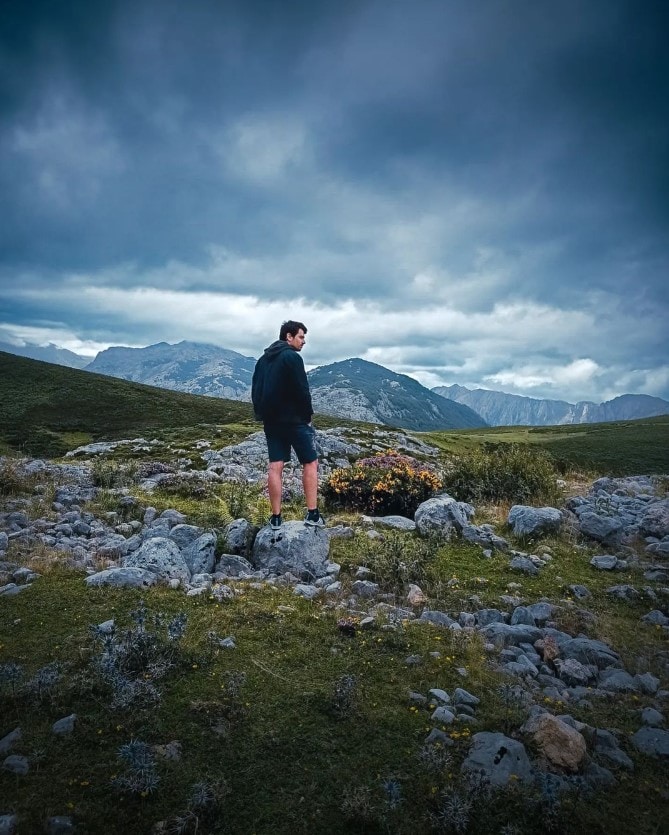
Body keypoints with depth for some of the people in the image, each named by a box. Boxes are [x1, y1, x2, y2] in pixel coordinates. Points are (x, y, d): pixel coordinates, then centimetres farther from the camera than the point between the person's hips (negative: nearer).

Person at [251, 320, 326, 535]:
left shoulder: (263, 359, 14)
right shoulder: (292, 357, -12)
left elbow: (255, 390, 15)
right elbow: (302, 391, -16)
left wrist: (262, 414, 17)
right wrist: (307, 415, -4)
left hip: (271, 420, 7)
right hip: (293, 420, -7)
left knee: (275, 466, 5)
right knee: (310, 463, 4)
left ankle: (276, 518, 6)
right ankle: (312, 514, 3)